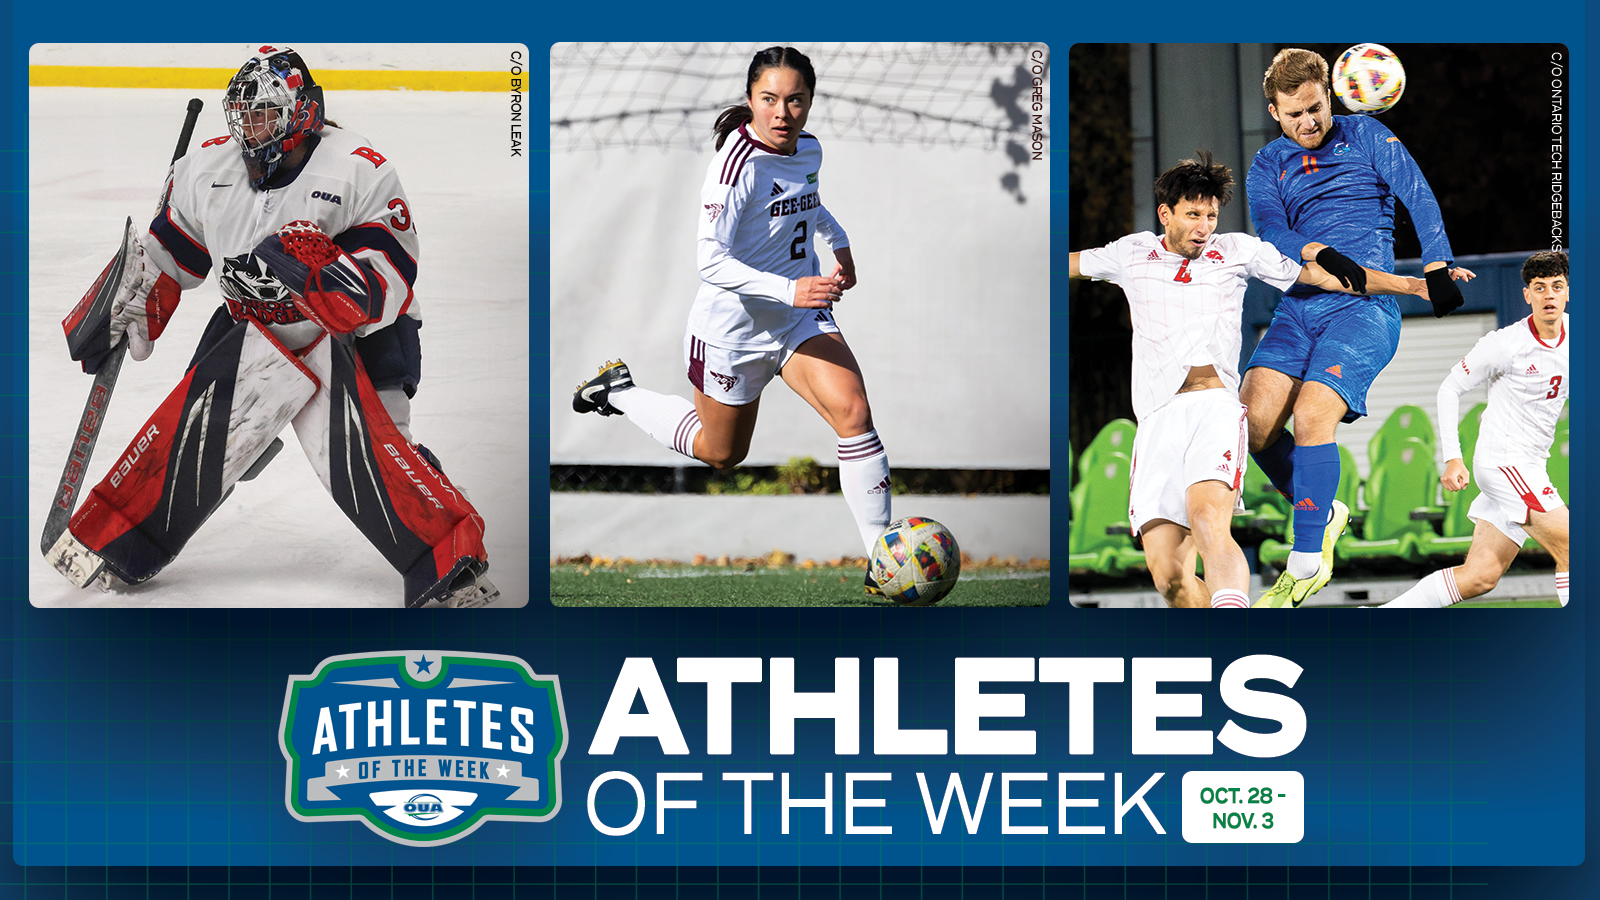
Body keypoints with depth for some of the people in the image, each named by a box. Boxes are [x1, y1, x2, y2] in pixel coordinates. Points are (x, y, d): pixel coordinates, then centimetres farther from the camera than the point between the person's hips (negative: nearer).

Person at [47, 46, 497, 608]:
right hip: (256, 332, 5)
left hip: (353, 338, -5)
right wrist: (127, 319, 16)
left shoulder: (359, 171, -17)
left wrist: (305, 269, -35)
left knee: (363, 451, -22)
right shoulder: (208, 168, 0)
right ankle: (108, 541, 11)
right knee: (192, 430, -6)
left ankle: (454, 567, -15)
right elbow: (166, 253, 16)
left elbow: (387, 282, -23)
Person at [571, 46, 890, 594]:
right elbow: (711, 261, -29)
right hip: (733, 327, -5)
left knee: (853, 410, -19)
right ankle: (618, 390, 39)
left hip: (801, 320, 5)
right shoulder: (738, 162, -24)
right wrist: (789, 289, -37)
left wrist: (837, 240, 15)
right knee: (721, 454, 16)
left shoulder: (808, 150, 0)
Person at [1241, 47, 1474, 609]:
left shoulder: (1365, 136, 10)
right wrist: (1319, 253, -22)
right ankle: (1323, 514, 12)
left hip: (1365, 307, -4)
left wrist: (1437, 268, -15)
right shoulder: (1266, 167, 16)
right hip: (1298, 307, 4)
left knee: (1310, 418, -22)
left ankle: (1307, 563, -11)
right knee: (1253, 422, -14)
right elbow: (1269, 230, -2)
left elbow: (1418, 196, -1)